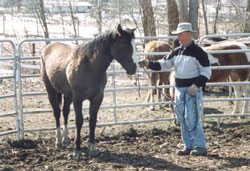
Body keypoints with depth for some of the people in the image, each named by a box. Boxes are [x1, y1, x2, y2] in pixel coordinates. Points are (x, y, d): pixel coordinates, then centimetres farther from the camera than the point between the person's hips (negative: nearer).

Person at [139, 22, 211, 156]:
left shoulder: (198, 52, -10)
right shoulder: (177, 51, 11)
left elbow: (206, 71, -11)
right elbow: (165, 64, 10)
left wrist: (196, 85, -20)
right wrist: (148, 64, -5)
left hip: (192, 90, -8)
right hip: (179, 90, 8)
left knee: (192, 120, -11)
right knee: (182, 120, 11)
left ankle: (201, 146, -4)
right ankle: (188, 146, 19)